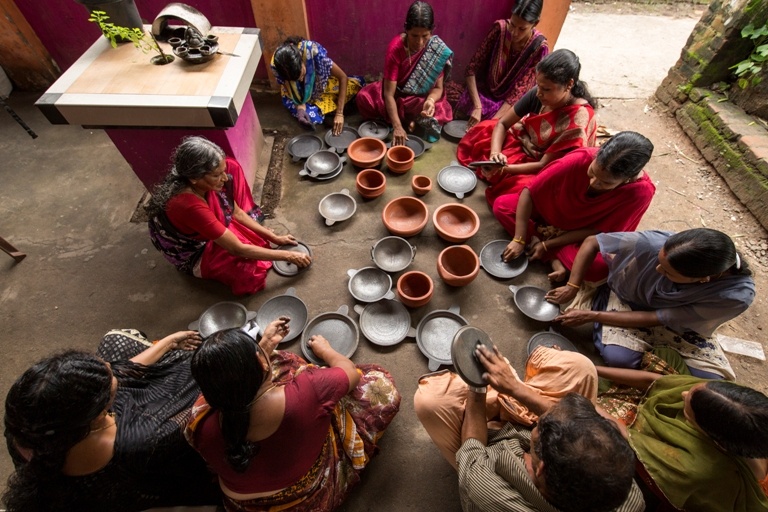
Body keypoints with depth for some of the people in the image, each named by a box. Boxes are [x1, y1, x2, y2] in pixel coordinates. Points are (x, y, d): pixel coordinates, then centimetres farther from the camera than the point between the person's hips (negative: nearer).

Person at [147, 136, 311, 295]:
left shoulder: (203, 183, -21)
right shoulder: (189, 205, -42)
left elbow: (237, 213, -7)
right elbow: (238, 249, -37)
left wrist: (274, 238, -10)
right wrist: (288, 256, -31)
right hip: (195, 255, -6)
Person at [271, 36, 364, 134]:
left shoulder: (313, 51, -37)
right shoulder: (276, 66, -32)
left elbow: (343, 77, -31)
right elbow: (290, 90, -15)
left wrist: (339, 113, -36)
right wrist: (300, 108, -37)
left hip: (321, 83, 0)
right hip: (299, 95, 0)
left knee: (358, 83, -17)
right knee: (312, 118, -29)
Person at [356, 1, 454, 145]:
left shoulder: (437, 48, -19)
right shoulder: (396, 48, -25)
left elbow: (438, 87, -15)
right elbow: (389, 93, -29)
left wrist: (430, 100, -40)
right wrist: (397, 126, -40)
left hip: (421, 96, -1)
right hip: (397, 93, 1)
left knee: (440, 111, -33)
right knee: (364, 97, -26)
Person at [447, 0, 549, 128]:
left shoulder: (539, 48, -16)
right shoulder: (500, 28, -12)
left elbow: (519, 92, -19)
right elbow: (472, 68, -14)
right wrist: (477, 106, -27)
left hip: (508, 105, -1)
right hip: (483, 92, 2)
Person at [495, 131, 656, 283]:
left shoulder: (641, 191, -29)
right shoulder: (579, 159, -31)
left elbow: (597, 230, -19)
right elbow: (529, 192, -25)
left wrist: (547, 245, -22)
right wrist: (519, 239, -27)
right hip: (553, 211, 3)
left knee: (599, 267, -34)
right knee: (501, 205, -20)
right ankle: (554, 258, -20)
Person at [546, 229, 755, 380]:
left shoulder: (737, 294, -31)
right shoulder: (654, 243, -35)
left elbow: (654, 319, -27)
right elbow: (592, 242, -20)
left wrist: (591, 316, -26)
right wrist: (572, 287, -22)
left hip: (682, 325, 1)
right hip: (628, 300, -1)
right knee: (618, 357, -28)